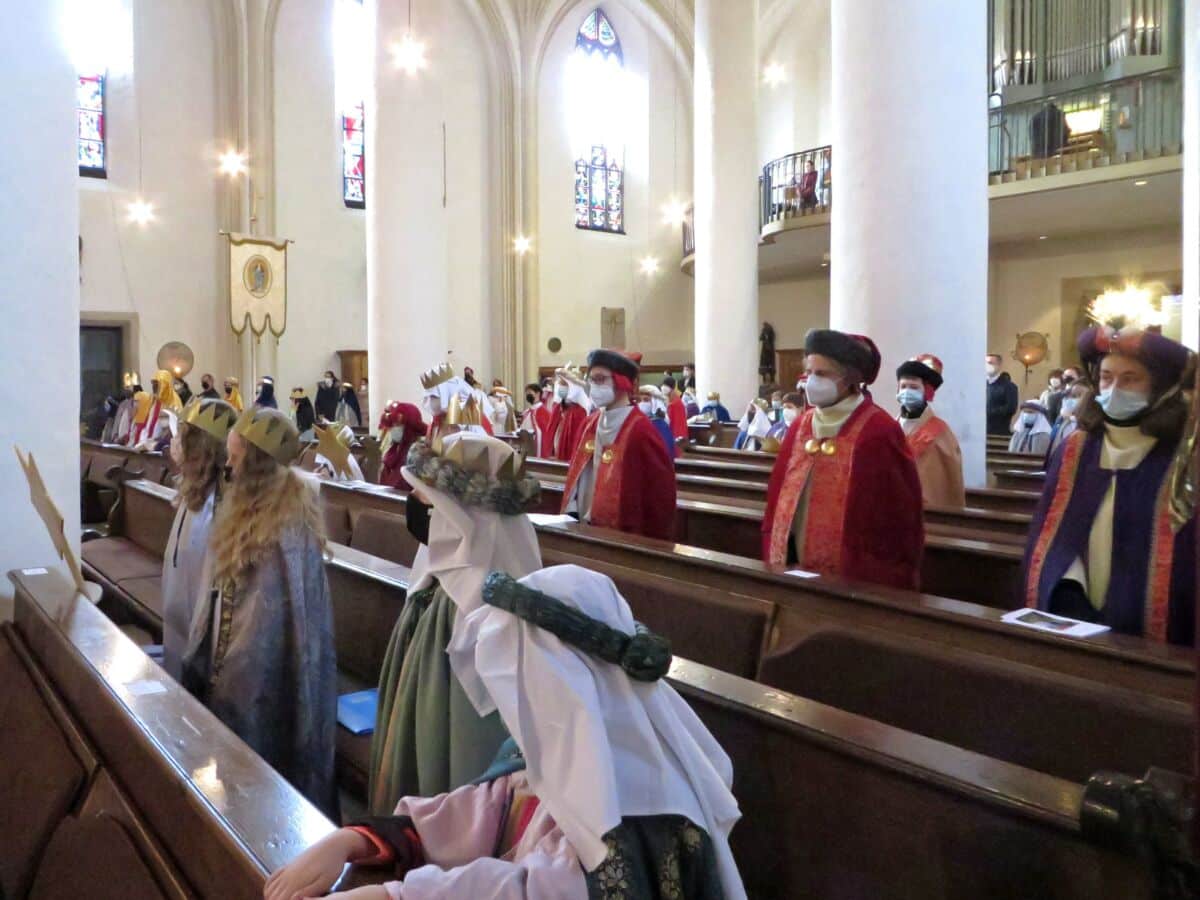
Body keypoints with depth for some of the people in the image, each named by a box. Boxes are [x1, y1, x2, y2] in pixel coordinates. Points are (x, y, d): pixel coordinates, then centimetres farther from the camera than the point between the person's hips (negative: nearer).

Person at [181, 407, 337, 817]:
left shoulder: (284, 525, -24)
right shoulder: (251, 508, 5)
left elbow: (267, 614, -22)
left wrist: (229, 679, -16)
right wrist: (202, 655, 14)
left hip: (264, 670, -9)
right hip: (237, 654, 9)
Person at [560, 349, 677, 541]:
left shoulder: (639, 428, -15)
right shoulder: (590, 423, 6)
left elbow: (661, 484, -15)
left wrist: (652, 537, -12)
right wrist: (572, 513, 4)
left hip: (622, 533, -7)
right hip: (585, 527, 7)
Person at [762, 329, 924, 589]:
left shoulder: (880, 432, -11)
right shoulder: (800, 427, 7)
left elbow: (900, 512, -11)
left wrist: (890, 580, -10)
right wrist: (776, 560, 8)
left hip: (854, 577, -6)